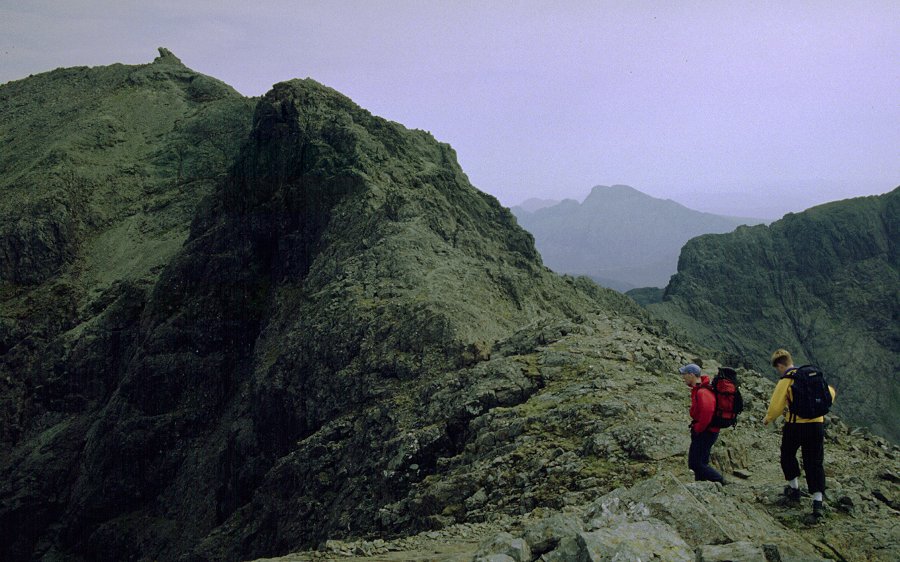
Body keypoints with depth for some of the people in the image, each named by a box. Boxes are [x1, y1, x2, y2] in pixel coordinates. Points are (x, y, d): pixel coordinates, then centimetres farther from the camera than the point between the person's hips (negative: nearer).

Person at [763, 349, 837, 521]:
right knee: (815, 463, 7)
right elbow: (830, 393, 18)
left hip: (795, 425, -4)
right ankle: (818, 501, -3)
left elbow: (776, 406, -12)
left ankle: (794, 489, 24)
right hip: (817, 424, 5)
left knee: (787, 455, 21)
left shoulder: (785, 380, -10)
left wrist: (767, 419, 6)